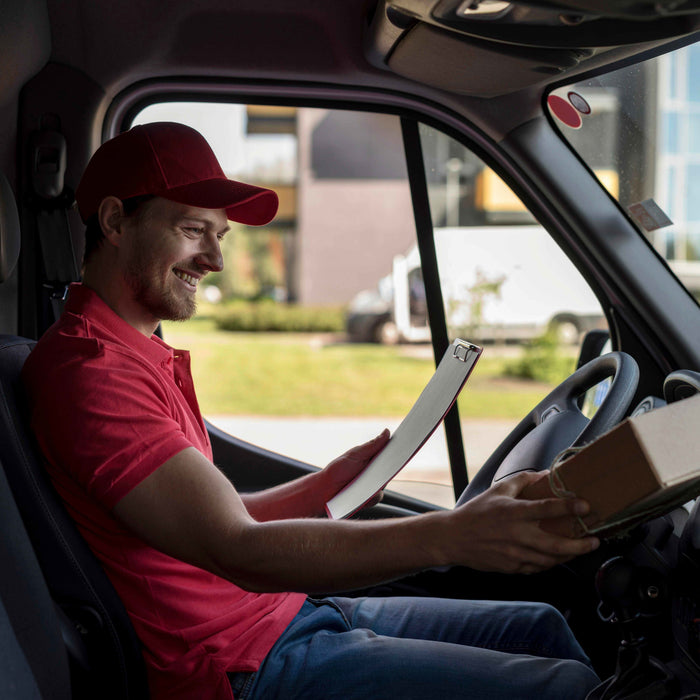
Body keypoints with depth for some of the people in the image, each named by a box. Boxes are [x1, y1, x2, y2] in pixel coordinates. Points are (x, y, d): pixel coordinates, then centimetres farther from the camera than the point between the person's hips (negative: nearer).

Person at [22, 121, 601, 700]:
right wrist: (450, 536, -34)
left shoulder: (141, 357, 17)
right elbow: (236, 550, -27)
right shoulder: (90, 371, -18)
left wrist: (332, 482, 8)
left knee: (541, 628, 12)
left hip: (287, 611, 10)